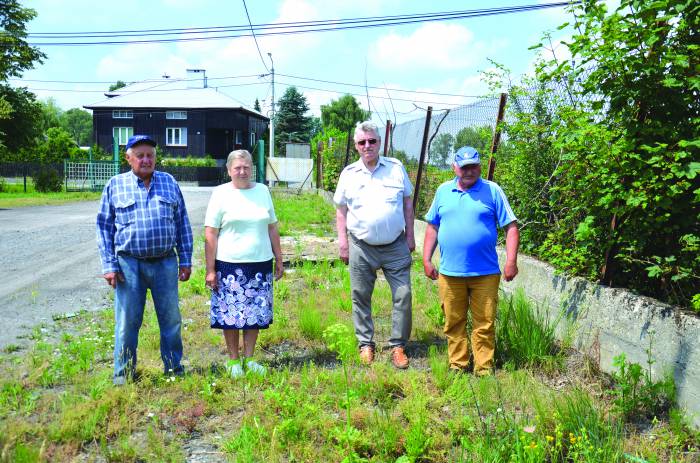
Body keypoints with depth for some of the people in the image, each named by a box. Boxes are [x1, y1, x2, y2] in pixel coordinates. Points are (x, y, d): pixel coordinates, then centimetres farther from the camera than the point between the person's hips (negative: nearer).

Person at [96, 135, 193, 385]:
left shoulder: (169, 182, 11)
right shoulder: (115, 185, 5)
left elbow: (183, 224, 12)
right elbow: (104, 227, 5)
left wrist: (185, 260, 7)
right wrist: (109, 266, -3)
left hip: (165, 263, 2)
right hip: (129, 264, -1)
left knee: (171, 320, 7)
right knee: (127, 322, 4)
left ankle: (174, 369, 22)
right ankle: (123, 374, 18)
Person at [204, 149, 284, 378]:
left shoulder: (262, 191, 9)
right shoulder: (221, 194, -3)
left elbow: (272, 229, 15)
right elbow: (210, 234, -5)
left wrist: (279, 259, 13)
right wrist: (210, 270, -9)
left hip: (260, 264, 4)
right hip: (230, 264, -3)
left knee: (255, 313, 9)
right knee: (230, 314, 3)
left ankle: (249, 358, 23)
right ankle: (233, 359, 19)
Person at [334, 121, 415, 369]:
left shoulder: (396, 167, 3)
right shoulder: (348, 174, 3)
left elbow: (407, 203, 9)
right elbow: (341, 209, 9)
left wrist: (410, 236, 5)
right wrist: (343, 242, 2)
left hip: (396, 246, 0)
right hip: (361, 247, 0)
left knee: (403, 295, -2)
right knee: (360, 297, 7)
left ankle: (398, 345, 10)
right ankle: (366, 344, 21)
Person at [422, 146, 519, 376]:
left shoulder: (493, 191, 2)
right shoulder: (443, 191, 10)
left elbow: (511, 226, 0)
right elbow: (432, 227, 15)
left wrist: (511, 261, -8)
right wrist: (426, 259, 9)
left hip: (485, 273, -2)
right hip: (449, 273, 3)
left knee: (484, 324, 3)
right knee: (454, 323, 9)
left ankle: (484, 370, 13)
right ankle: (457, 366, 22)